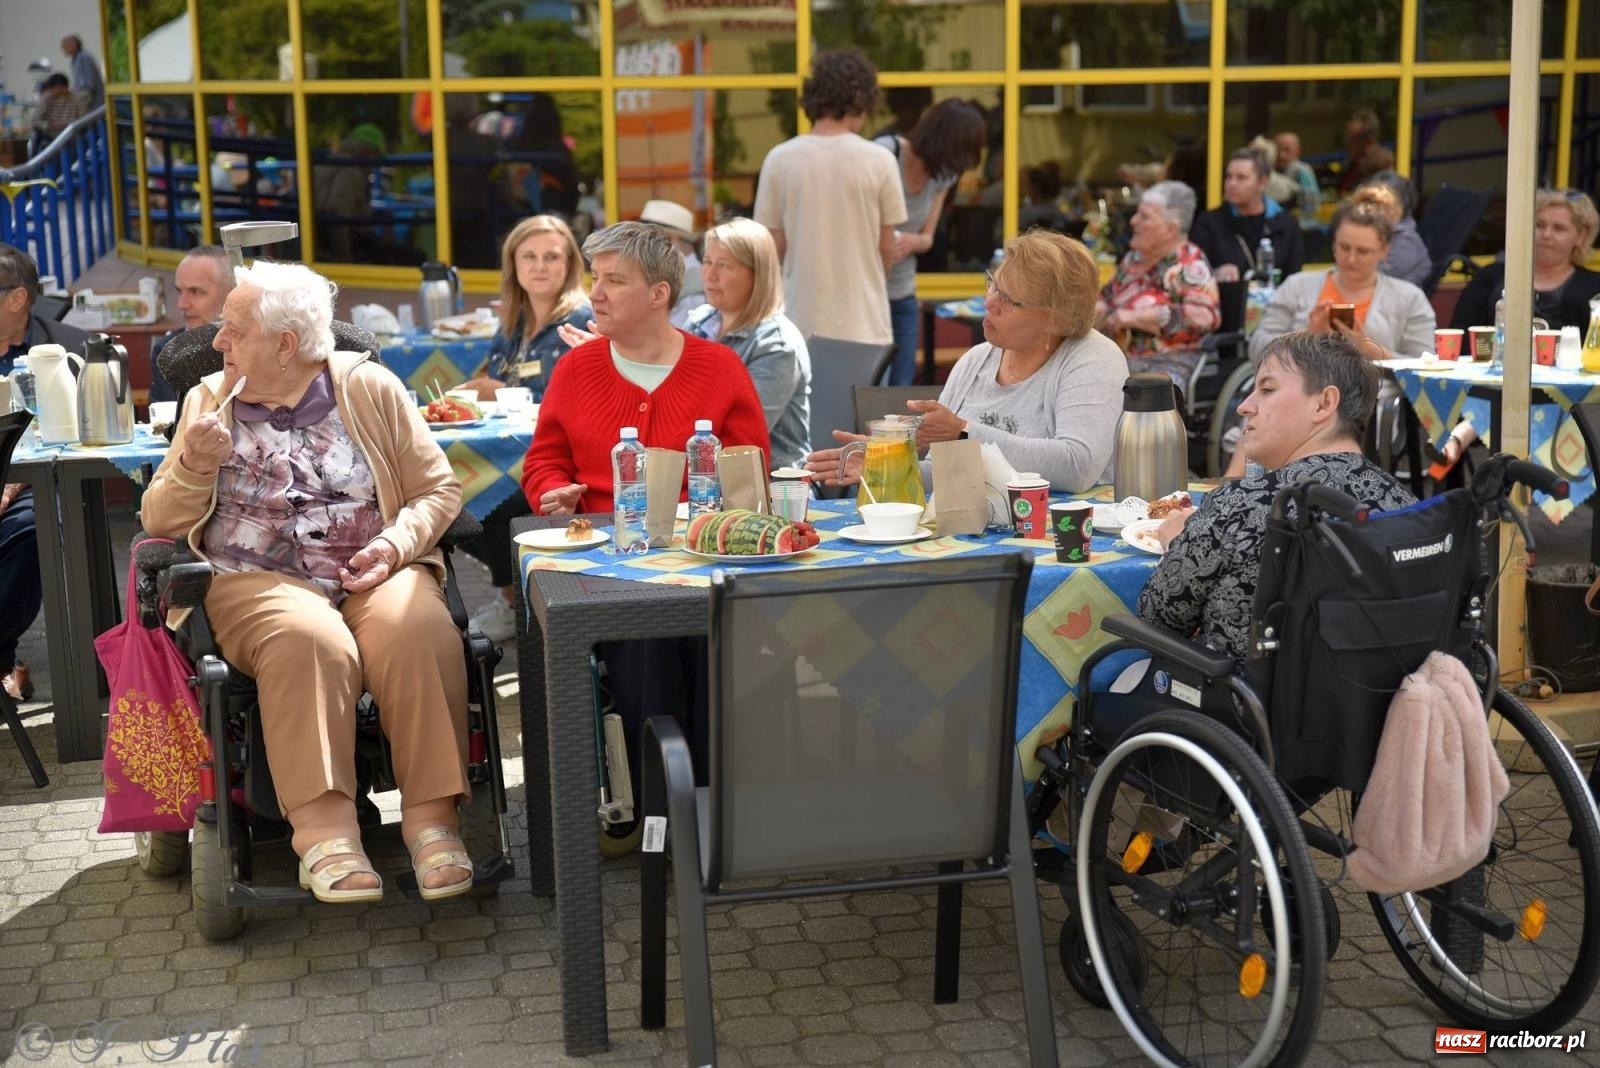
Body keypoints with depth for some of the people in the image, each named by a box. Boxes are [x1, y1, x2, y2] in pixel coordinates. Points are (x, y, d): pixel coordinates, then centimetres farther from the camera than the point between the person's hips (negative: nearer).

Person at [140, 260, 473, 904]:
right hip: (260, 583, 0)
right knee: (309, 640, -36)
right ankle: (325, 831, -37)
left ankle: (431, 817, -29)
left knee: (418, 631, -34)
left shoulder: (370, 388, 9)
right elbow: (159, 524, 13)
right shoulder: (210, 399, 14)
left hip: (375, 577, 0)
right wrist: (196, 464, -6)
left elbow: (439, 490, 9)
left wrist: (397, 544, -10)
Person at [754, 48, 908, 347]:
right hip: (863, 323, -1)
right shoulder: (879, 160, -7)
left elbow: (775, 246, 1)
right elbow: (887, 248, 1)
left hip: (802, 322, 1)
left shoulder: (779, 160, -4)